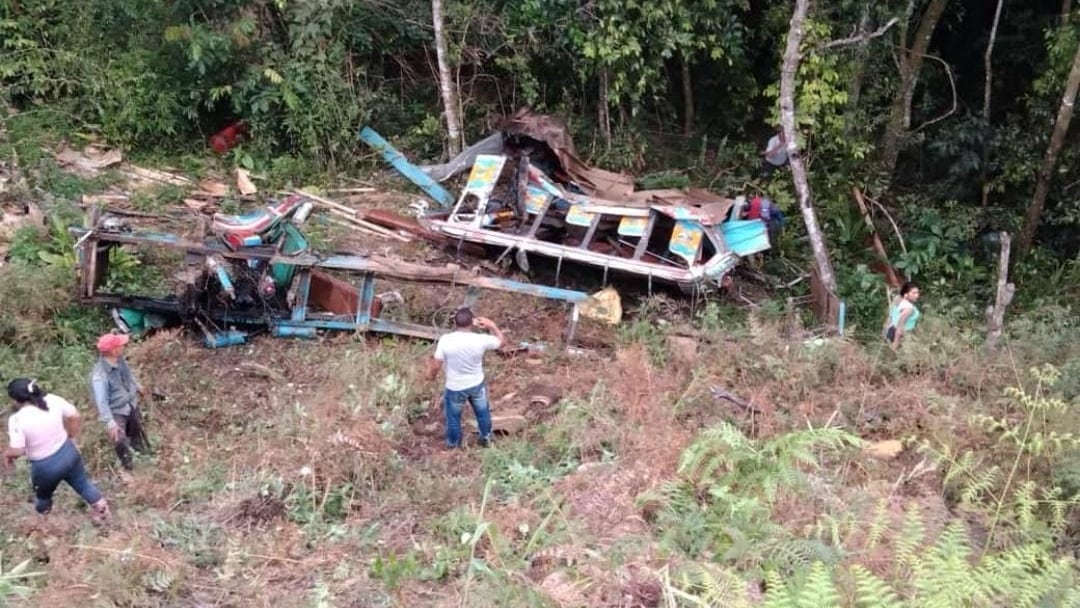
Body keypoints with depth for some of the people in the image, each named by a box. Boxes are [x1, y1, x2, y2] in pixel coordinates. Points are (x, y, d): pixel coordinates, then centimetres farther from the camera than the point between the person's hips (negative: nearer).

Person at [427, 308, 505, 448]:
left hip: (455, 388, -1)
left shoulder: (445, 340, -27)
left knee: (453, 417, 24)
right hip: (477, 384, 1)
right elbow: (501, 341, -4)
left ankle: (453, 444, 46)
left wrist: (431, 374, 5)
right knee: (482, 412, 28)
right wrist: (491, 325, 4)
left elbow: (436, 364, -15)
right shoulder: (481, 340, -24)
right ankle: (486, 438, 50)